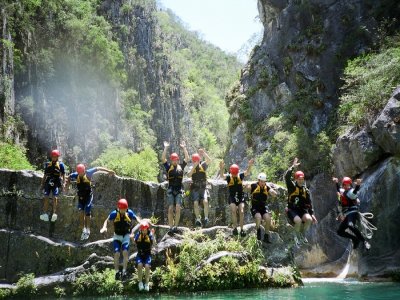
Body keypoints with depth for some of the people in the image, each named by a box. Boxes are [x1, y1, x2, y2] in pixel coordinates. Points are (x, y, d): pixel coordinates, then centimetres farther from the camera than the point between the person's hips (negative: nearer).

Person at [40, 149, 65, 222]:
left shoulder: (60, 164, 9)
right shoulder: (47, 164, 17)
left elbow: (63, 174, 6)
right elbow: (45, 175, 22)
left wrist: (63, 183, -7)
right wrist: (42, 184, 16)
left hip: (56, 183, -3)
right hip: (48, 182, 3)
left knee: (55, 197, -16)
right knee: (46, 197, -8)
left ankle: (54, 214, -21)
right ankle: (45, 214, -10)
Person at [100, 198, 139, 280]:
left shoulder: (130, 213, -13)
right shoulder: (114, 214, -16)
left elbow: (136, 218, 4)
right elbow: (107, 221, -2)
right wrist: (104, 228, -21)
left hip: (126, 236, 0)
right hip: (117, 236, 0)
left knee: (125, 252, -17)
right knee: (117, 253, -13)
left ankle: (124, 271, -6)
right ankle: (117, 272, -1)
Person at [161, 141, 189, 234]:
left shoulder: (181, 166, 10)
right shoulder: (168, 167, 6)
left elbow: (187, 158, 6)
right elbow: (163, 159, -4)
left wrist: (184, 148, 5)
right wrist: (166, 148, -6)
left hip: (179, 191, 1)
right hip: (171, 190, -1)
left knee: (178, 208, -10)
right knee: (170, 209, -3)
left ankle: (176, 226, -8)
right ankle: (171, 227, 0)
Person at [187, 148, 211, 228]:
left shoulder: (203, 165, 4)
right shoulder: (191, 167, 2)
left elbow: (209, 160, -12)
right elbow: (189, 175, -17)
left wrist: (203, 153, -17)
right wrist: (194, 167, -25)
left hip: (203, 187, 0)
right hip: (195, 188, 0)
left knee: (205, 201, -18)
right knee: (195, 203, -10)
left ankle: (206, 218, -8)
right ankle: (198, 219, 1)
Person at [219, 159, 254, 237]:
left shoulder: (240, 175, -6)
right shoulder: (228, 177, -9)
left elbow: (247, 172, -21)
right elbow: (222, 176, -28)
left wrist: (250, 166, -43)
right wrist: (221, 169, -50)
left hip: (240, 196, 1)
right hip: (232, 197, -1)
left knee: (241, 212, -12)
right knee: (233, 211, -20)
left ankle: (242, 229, -4)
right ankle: (235, 228, -9)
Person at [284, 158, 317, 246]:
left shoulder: (306, 190, 8)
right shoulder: (292, 186, -3)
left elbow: (309, 203, 11)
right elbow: (287, 177, -22)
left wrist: (312, 214, 2)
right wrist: (293, 167, -25)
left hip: (302, 209, 4)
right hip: (292, 210, -4)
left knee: (309, 219, -28)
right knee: (298, 221, -34)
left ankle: (302, 234, 4)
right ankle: (297, 236, 0)